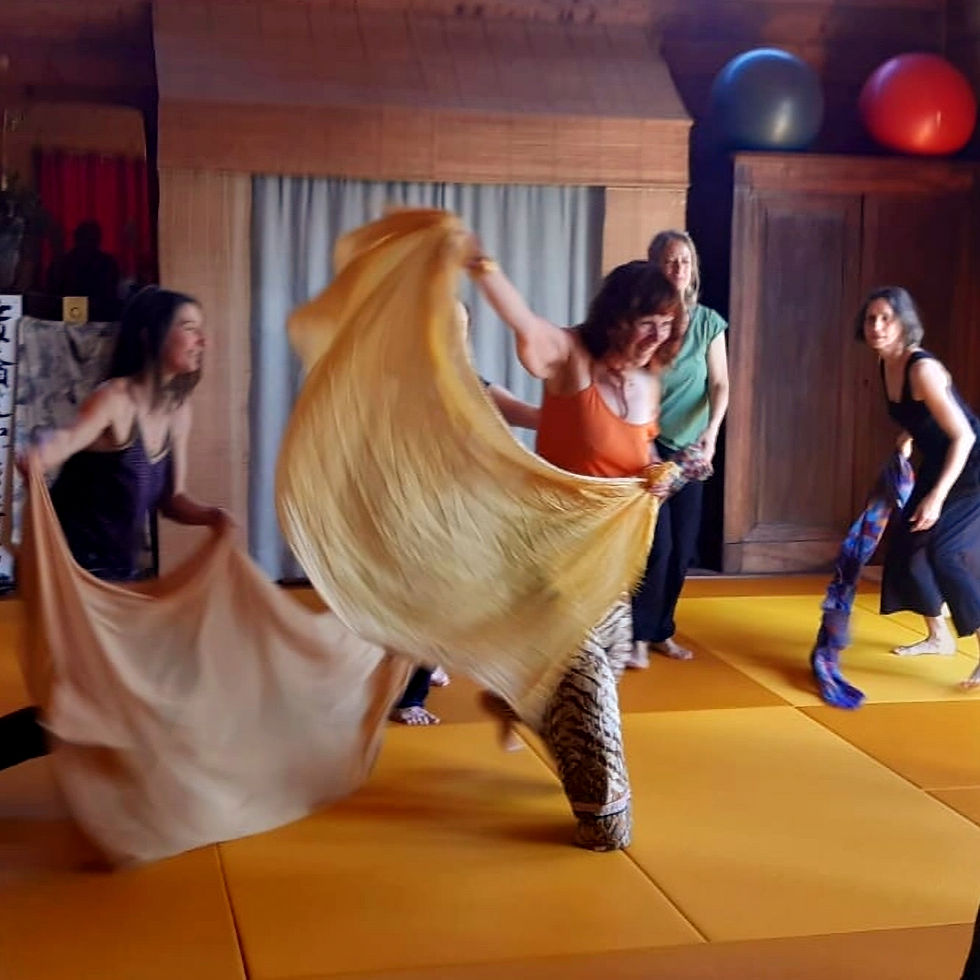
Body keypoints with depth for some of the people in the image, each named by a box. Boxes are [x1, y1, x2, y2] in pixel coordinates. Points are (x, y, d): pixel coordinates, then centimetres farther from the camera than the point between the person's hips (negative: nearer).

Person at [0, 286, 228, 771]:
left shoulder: (179, 410, 4)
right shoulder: (115, 399, -18)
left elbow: (171, 500, 7)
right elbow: (67, 438, -37)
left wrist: (212, 516, -14)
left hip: (122, 574, 8)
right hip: (74, 569, -8)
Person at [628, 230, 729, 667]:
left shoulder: (709, 323, 2)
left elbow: (720, 384, -1)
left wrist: (712, 430, -19)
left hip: (689, 448, 4)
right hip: (647, 444, -4)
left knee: (683, 546, 6)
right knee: (657, 543, -11)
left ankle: (662, 631, 21)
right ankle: (639, 635, 1)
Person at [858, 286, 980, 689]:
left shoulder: (923, 368, -28)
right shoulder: (886, 366, -1)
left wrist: (937, 497, -31)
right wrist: (907, 439, 5)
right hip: (937, 465, 9)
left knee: (945, 553, -19)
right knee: (905, 546, 11)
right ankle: (939, 637, 28)